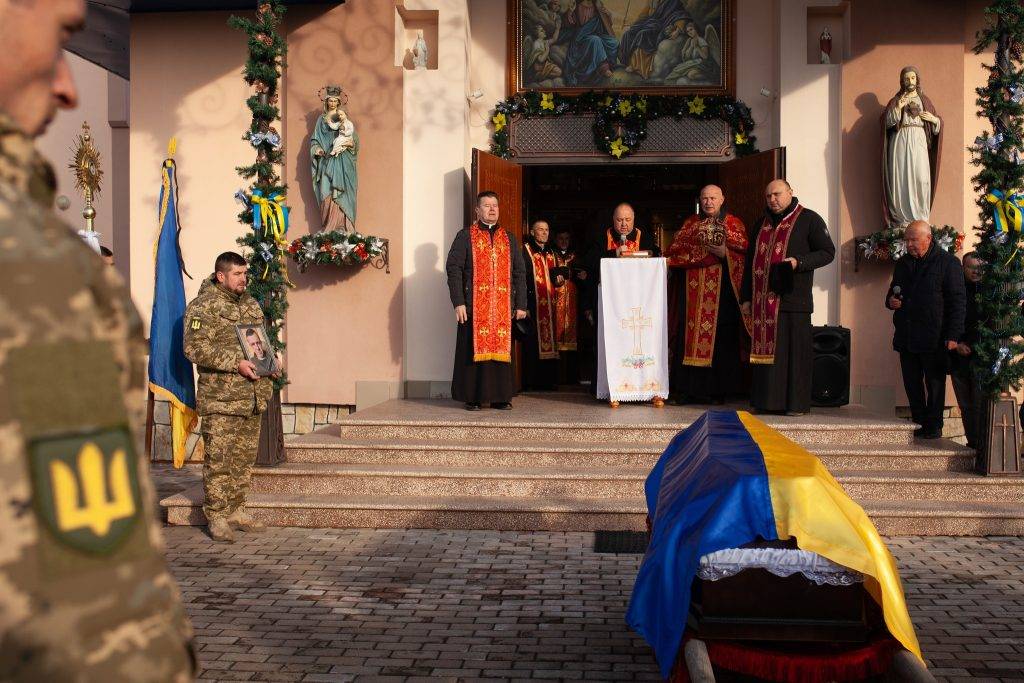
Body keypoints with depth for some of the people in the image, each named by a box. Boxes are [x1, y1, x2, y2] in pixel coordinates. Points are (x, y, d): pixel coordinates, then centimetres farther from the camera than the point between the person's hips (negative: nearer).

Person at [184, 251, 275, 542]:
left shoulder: (251, 305, 17)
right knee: (218, 458, -4)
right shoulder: (203, 306, -7)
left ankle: (236, 510, 23)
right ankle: (217, 517, 4)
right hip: (220, 398, -7)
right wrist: (235, 363, -21)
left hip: (251, 396, 7)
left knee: (245, 456, 12)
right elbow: (195, 348, -17)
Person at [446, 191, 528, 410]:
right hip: (474, 303, -3)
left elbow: (520, 273, 14)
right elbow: (453, 268, -3)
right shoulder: (465, 236, 5)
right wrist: (458, 302, -13)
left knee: (501, 347, 3)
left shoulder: (509, 239, 15)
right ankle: (472, 397, 5)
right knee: (475, 348, -2)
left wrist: (521, 304, 5)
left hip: (503, 305, 3)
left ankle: (500, 396, 10)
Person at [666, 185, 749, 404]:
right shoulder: (690, 224, 17)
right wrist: (707, 252, -8)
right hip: (693, 288, 2)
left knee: (720, 337, -4)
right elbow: (676, 250, 2)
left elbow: (743, 251, -1)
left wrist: (724, 252, -18)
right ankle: (688, 389, -2)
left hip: (722, 289, -1)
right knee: (690, 335, -5)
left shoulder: (734, 224, 12)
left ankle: (716, 390, 0)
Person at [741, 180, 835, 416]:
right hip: (763, 299, 5)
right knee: (764, 349, 5)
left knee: (793, 351, -4)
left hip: (792, 298, -5)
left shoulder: (808, 219, 2)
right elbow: (751, 261, 20)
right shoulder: (762, 224, 19)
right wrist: (746, 297, 14)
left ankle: (796, 403, 3)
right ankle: (767, 401, 11)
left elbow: (828, 252, -2)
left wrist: (799, 262, -18)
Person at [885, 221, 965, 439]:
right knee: (912, 383, 9)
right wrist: (891, 301, 3)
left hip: (934, 338, -6)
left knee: (935, 383, 2)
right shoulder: (903, 263, 15)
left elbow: (958, 301, -6)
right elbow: (893, 291, 28)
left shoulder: (948, 262, -4)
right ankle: (918, 422, 18)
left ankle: (934, 426, 11)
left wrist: (953, 336, -12)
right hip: (906, 337, 6)